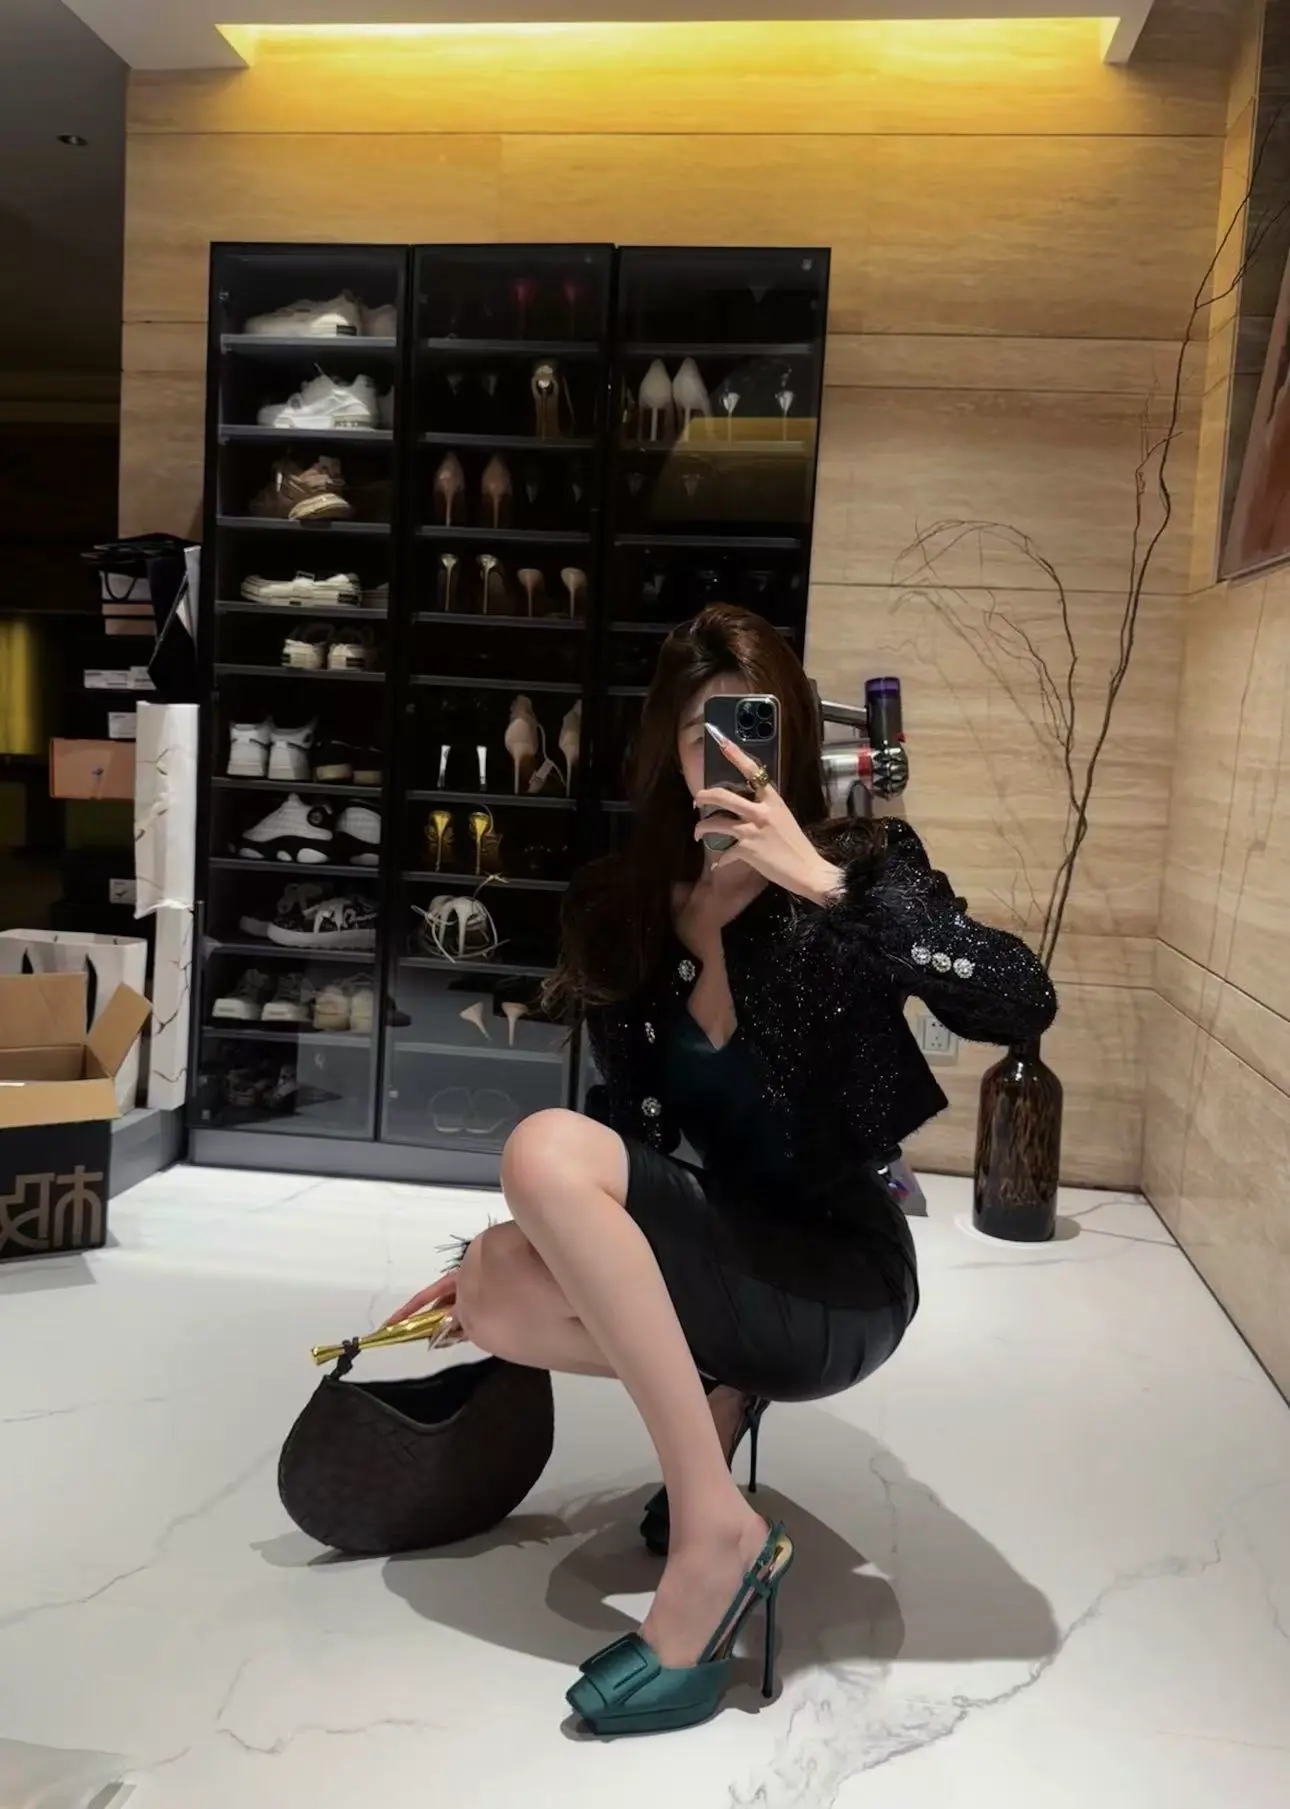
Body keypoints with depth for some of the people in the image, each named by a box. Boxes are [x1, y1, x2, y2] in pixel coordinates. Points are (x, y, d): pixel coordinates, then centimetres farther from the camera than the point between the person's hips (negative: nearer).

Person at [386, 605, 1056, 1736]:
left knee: (546, 1149, -25)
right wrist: (527, 1240, -1)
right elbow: (632, 1122, 8)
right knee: (496, 1300, -21)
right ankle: (715, 1392, 5)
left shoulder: (862, 869, -11)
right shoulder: (623, 904, 1)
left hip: (840, 1278, -5)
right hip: (725, 1255, 5)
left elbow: (1023, 1005, -27)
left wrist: (825, 885, -32)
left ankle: (716, 1532, -18)